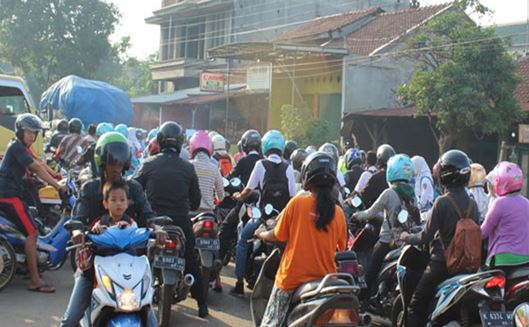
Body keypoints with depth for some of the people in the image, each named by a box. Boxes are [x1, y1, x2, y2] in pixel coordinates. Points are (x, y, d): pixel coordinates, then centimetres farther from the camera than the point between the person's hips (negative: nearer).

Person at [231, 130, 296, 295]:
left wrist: (238, 196, 21)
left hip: (263, 216, -2)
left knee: (243, 240, 14)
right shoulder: (288, 168, 2)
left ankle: (239, 283, 9)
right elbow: (293, 195, 1)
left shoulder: (261, 164, -3)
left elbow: (249, 189, 1)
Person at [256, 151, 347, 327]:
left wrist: (261, 234, 18)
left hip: (291, 278, -3)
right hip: (325, 280, 3)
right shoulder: (338, 213, -3)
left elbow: (278, 236, -3)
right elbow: (340, 249, 7)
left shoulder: (297, 203, -11)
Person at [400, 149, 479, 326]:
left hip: (441, 264, -6)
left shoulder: (442, 202, -15)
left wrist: (406, 237, 3)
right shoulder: (472, 204, 1)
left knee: (417, 307, 2)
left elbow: (426, 237, -14)